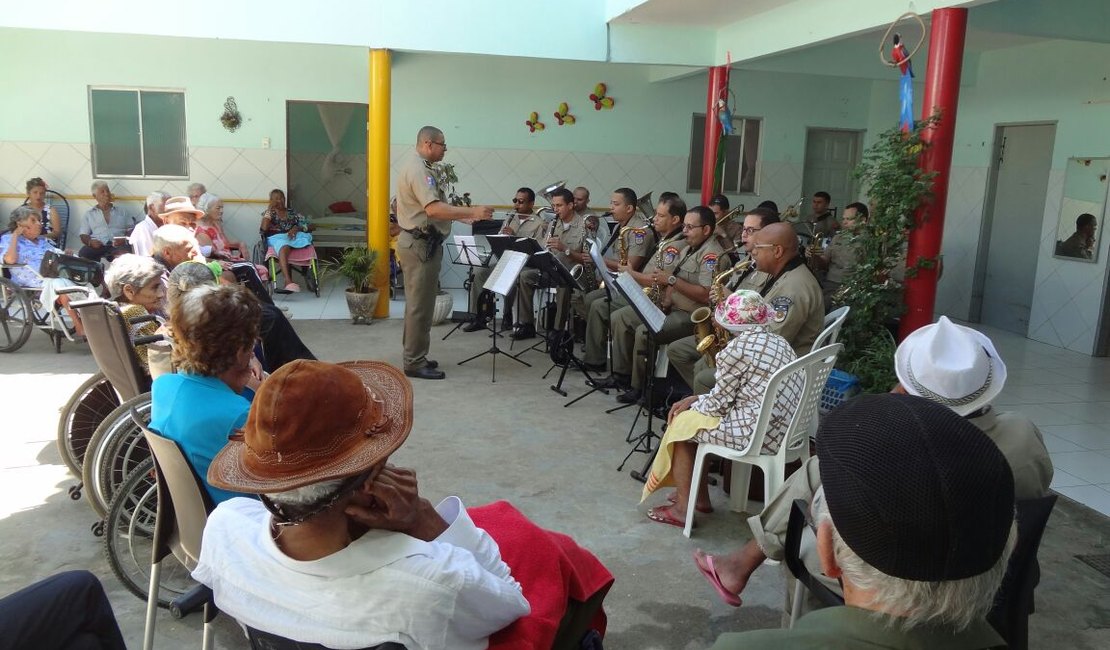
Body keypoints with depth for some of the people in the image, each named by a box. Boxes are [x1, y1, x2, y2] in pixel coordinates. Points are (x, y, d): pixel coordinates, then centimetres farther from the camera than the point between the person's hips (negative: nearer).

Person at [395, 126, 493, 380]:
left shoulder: (423, 168, 16)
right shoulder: (417, 169, -18)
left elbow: (433, 208, 19)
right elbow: (434, 209, -29)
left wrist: (463, 217, 12)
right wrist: (472, 211, -27)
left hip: (421, 243, 11)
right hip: (420, 244, -11)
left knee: (418, 303, 16)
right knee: (420, 305, -5)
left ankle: (414, 356, 26)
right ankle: (415, 363, 2)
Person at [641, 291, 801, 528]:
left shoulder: (737, 348, -15)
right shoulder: (778, 342, 13)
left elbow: (718, 404, -9)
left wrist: (693, 404, 11)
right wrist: (696, 400, 14)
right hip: (787, 428, 9)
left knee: (681, 423, 8)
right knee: (695, 415, 21)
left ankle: (683, 508, 13)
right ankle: (700, 497, 29)